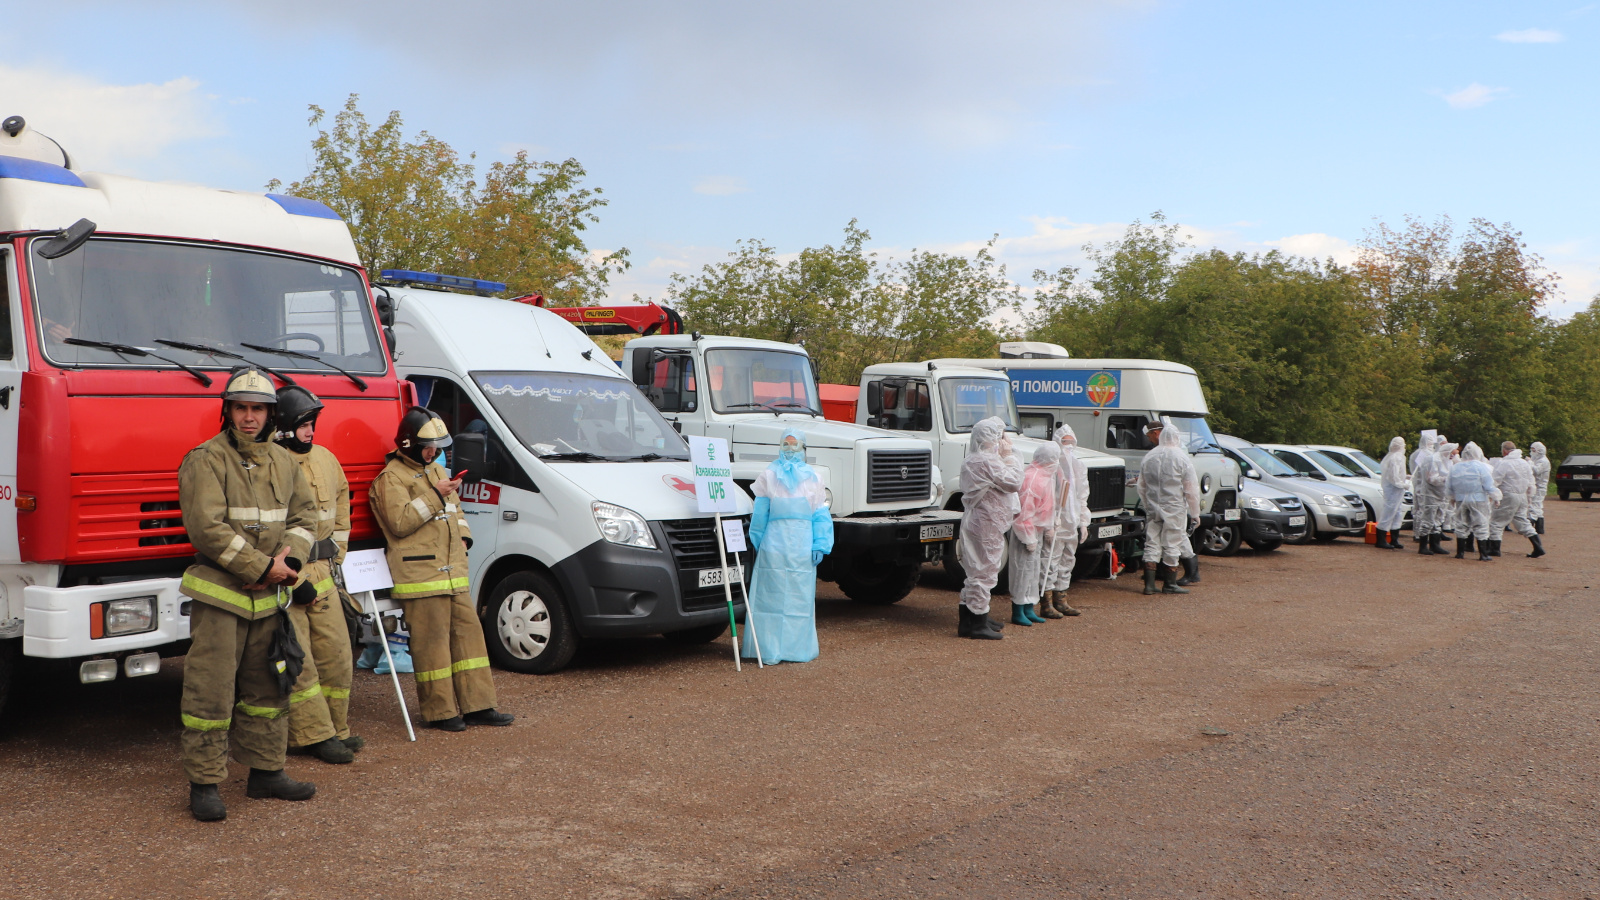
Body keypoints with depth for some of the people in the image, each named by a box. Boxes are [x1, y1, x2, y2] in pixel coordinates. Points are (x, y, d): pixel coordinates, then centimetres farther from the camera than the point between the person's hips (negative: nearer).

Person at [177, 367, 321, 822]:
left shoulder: (282, 461, 11)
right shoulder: (205, 460, -8)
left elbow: (304, 515, 12)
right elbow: (207, 528, -17)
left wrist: (291, 560, -8)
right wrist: (263, 567, -18)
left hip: (268, 597, 6)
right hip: (219, 595, -6)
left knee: (267, 688, 14)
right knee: (210, 691, -4)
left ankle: (266, 771, 24)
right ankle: (204, 783, 6)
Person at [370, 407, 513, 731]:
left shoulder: (436, 471, 22)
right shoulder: (391, 477, -5)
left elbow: (456, 509, 31)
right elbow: (399, 522, -17)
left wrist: (463, 536, 13)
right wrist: (435, 496, -19)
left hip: (453, 572, 9)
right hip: (420, 575, -9)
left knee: (468, 632, 8)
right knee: (432, 641, -6)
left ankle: (477, 704, 13)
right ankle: (441, 712, 3)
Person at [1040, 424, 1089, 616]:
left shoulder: (1079, 466, 15)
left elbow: (1083, 497, 20)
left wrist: (1084, 523, 16)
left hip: (1072, 524, 8)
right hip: (1055, 524, -8)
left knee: (1067, 562, 13)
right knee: (1051, 562, -7)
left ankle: (1060, 600, 22)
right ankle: (1046, 603, -2)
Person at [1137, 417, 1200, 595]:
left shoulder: (1149, 457, 8)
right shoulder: (1182, 458, -7)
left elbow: (1141, 487, 15)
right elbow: (1191, 490, -6)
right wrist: (1195, 514, 1)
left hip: (1153, 509, 4)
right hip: (1174, 510, -4)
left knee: (1151, 545, 6)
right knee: (1172, 546, 3)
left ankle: (1149, 584, 3)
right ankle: (1170, 584, 9)